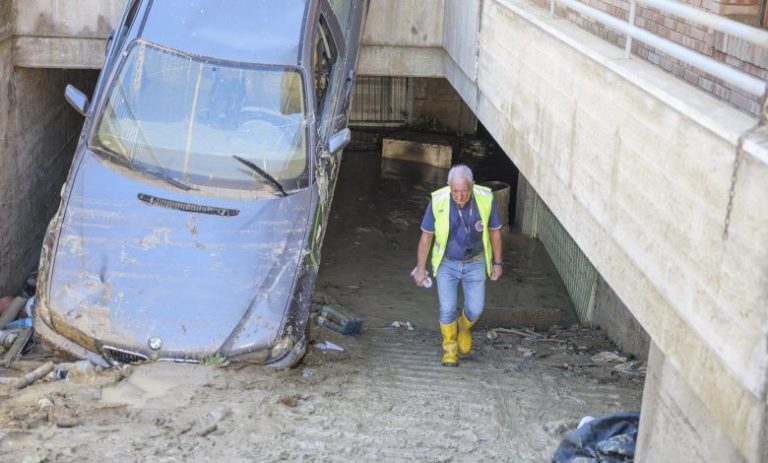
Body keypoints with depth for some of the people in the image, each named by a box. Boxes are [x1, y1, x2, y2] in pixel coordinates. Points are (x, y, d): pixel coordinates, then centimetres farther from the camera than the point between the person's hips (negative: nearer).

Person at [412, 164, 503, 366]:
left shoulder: (486, 199, -21)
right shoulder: (438, 201, -23)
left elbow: (495, 231, -4)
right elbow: (426, 236, -9)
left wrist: (497, 262, 3)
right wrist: (420, 268, -3)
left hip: (475, 263, 1)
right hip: (447, 263, -1)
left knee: (475, 309, 3)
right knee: (447, 309, -6)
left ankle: (464, 327, 38)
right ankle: (450, 347, 20)